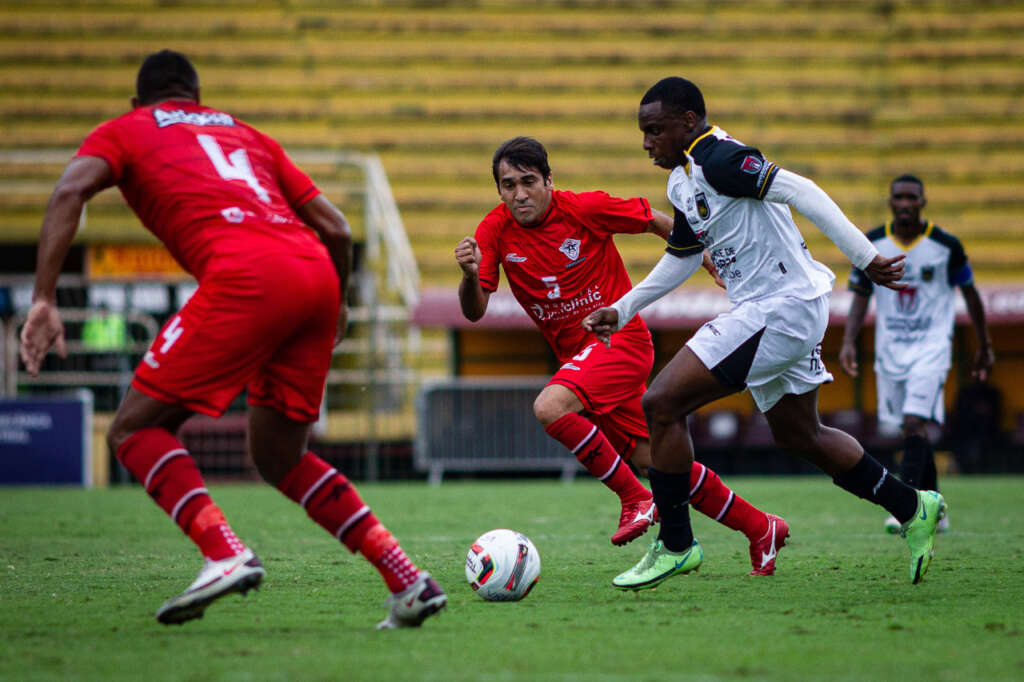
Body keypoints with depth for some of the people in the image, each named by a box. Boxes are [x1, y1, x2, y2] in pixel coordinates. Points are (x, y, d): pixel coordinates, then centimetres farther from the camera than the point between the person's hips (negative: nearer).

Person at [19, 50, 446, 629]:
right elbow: (336, 227, 28)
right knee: (279, 457, 21)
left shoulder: (124, 131, 22)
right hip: (316, 275, 6)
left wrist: (44, 299, -6)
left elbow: (71, 191, 0)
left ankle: (226, 553, -19)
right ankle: (409, 581, 10)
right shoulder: (245, 134, 35)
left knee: (135, 429, 4)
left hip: (246, 277, -6)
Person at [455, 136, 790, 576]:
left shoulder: (586, 208, -13)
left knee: (550, 407, -29)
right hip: (576, 354, 6)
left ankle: (636, 500, -18)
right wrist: (471, 275, -28)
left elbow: (658, 223, 0)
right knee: (651, 460, 6)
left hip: (620, 338, -6)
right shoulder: (495, 231, -3)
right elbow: (474, 311, -7)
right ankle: (760, 528, 18)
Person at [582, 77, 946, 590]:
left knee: (662, 403, -11)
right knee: (798, 435, 21)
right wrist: (622, 310, 26)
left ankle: (675, 545, -3)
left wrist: (864, 257, -29)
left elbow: (800, 191, -24)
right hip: (793, 313, 10)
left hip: (780, 307, -10)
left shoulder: (717, 159, -16)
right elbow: (680, 259, 28)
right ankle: (912, 508, 31)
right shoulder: (684, 181, 14)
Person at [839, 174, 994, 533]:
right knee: (913, 431, 9)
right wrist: (849, 342, -7)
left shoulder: (946, 245, -6)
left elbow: (969, 293, 6)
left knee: (914, 424, -19)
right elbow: (860, 296, 7)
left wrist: (984, 346, 12)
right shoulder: (871, 244, 0)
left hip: (931, 348, -3)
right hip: (890, 350, 3)